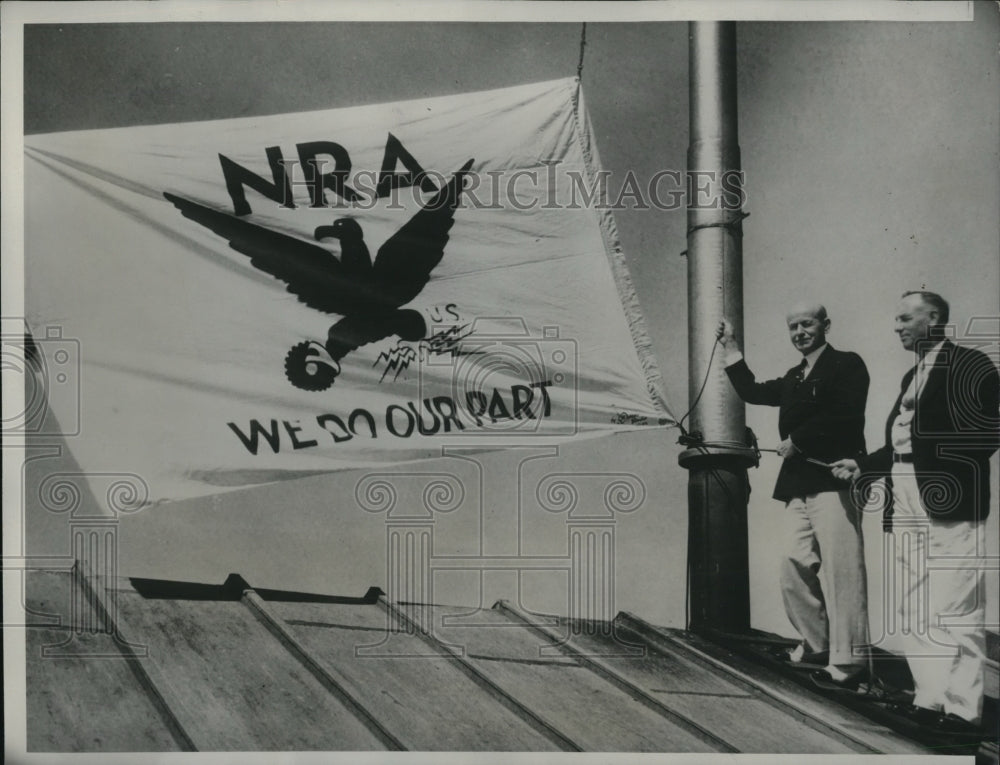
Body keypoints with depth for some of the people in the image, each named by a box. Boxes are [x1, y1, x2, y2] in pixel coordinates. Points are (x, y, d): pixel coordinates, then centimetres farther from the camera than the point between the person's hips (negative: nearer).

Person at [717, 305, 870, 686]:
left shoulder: (847, 365, -3)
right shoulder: (793, 378, 20)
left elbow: (844, 417, -16)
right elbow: (752, 392, 26)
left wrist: (797, 441, -10)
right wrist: (730, 348, 22)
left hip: (834, 481, -8)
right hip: (799, 485, 8)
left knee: (840, 570, -7)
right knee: (795, 565, 11)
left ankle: (849, 660, -2)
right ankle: (816, 645, 24)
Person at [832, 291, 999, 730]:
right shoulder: (912, 376, 21)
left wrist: (940, 473, -19)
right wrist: (863, 466, 11)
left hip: (948, 502, -8)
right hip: (906, 501, 8)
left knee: (953, 612, -6)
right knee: (914, 612, 10)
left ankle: (961, 708, 2)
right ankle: (929, 700, 18)